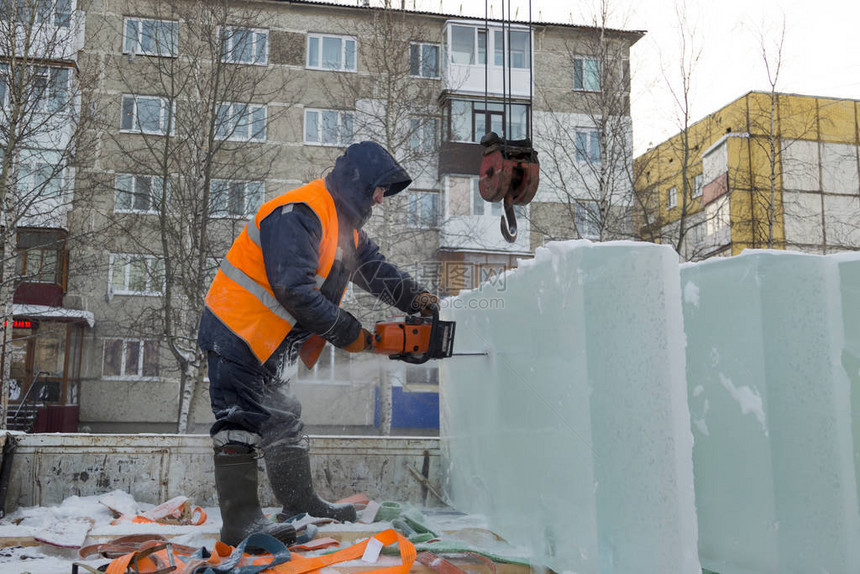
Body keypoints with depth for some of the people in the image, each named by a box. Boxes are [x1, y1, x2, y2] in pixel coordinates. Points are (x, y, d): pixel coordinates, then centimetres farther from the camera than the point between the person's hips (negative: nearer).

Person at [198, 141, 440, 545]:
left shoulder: (347, 227, 11)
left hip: (272, 344, 11)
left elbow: (377, 270, 13)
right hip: (237, 331, -10)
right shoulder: (299, 215, -23)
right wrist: (350, 335, -25)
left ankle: (301, 505, 23)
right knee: (242, 424, -9)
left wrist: (419, 300, -5)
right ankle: (240, 521, -6)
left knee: (284, 421, 14)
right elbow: (295, 290, -31)